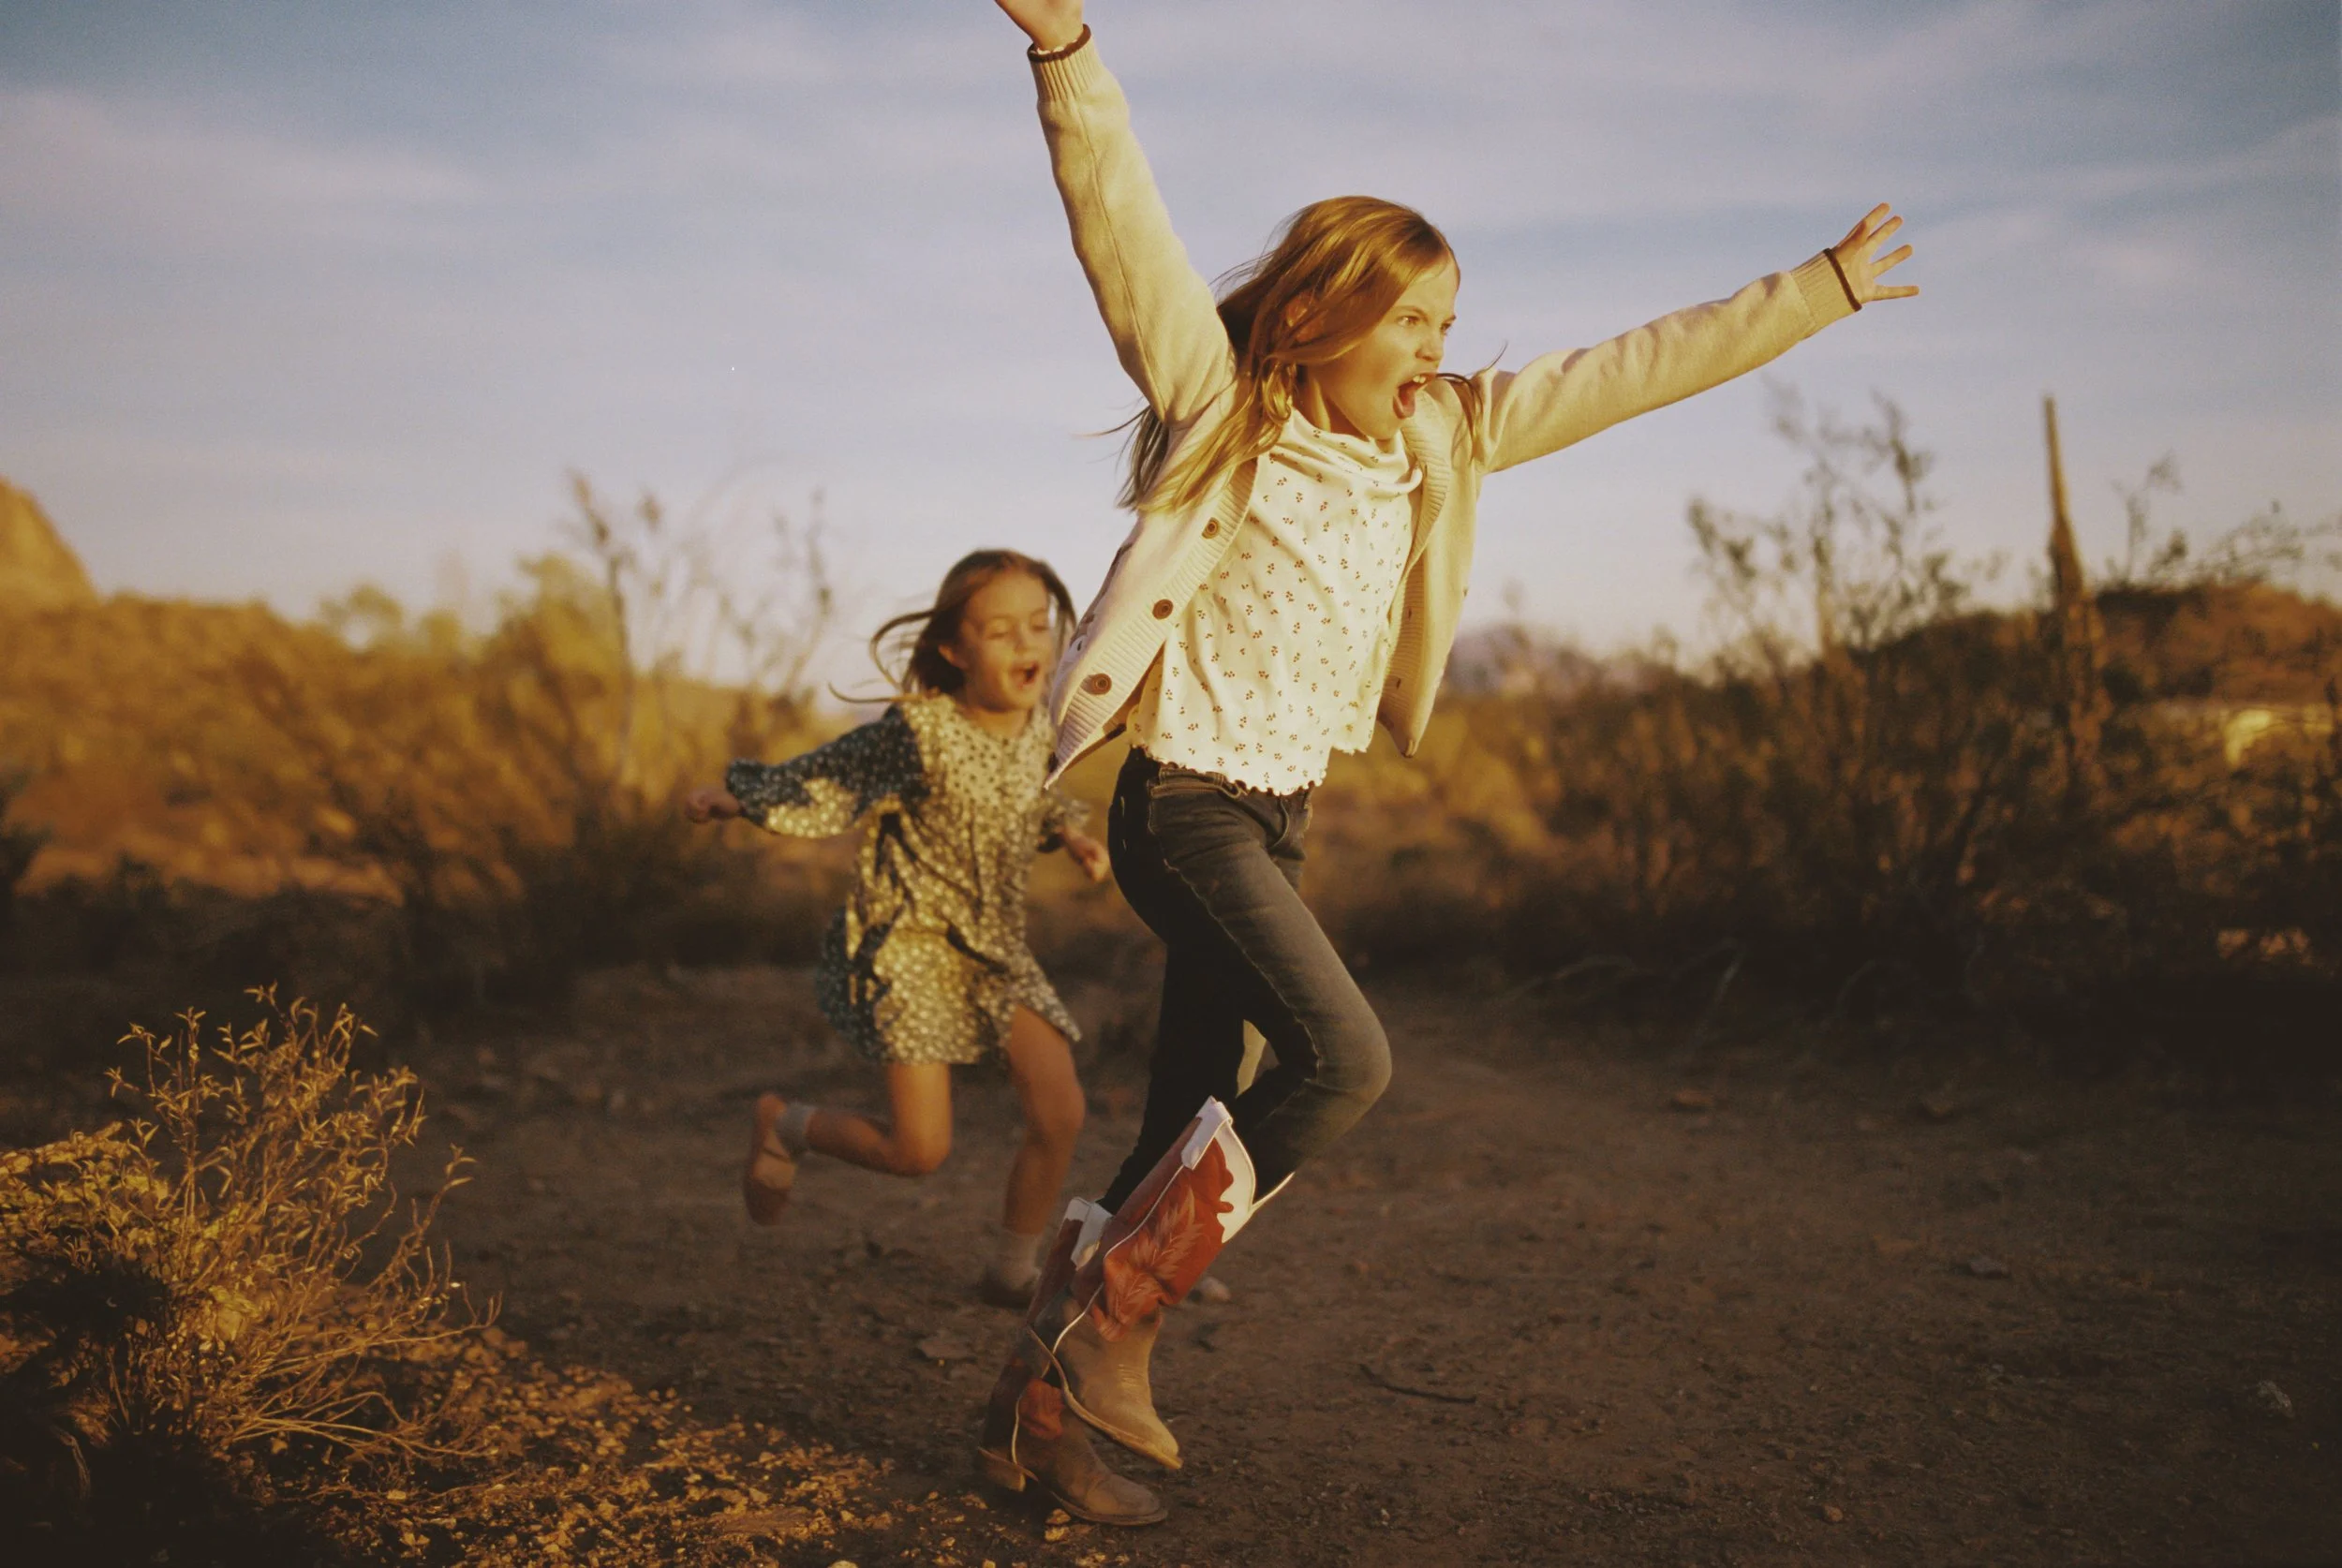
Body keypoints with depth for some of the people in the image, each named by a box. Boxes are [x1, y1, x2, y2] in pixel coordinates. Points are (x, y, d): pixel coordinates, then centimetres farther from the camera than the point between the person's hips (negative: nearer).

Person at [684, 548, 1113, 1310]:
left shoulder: (1039, 730, 1)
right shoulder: (919, 731, -18)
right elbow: (825, 778, -9)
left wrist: (1067, 833, 3)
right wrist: (737, 799, -14)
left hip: (996, 948, 6)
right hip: (909, 946, -6)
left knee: (1060, 1111, -7)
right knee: (920, 1150, -8)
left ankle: (1013, 1272, 16)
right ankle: (783, 1123, 23)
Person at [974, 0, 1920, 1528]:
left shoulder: (1437, 436, 9)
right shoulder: (1219, 397, -7)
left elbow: (1631, 369, 13)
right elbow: (1123, 224, -19)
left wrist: (1823, 292, 17)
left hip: (1283, 814, 7)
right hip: (1183, 802, -7)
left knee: (1188, 1128, 7)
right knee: (1343, 1057, -19)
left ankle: (1043, 1400, 19)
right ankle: (1109, 1320, -4)